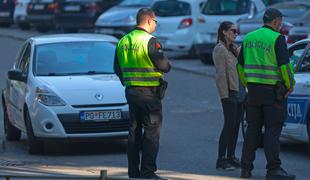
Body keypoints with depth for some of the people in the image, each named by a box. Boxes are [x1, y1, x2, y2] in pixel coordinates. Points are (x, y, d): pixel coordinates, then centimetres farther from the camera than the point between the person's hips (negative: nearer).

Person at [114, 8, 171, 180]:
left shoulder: (123, 41, 8)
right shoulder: (150, 41, -15)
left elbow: (117, 68, 14)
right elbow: (163, 65, -17)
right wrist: (168, 64, 5)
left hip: (131, 91, 7)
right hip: (150, 92, -7)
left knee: (134, 130, 13)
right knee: (151, 131, -2)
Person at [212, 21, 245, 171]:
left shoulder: (234, 48, 17)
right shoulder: (220, 49, -8)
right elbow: (221, 74, -14)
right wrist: (225, 95, -18)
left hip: (239, 92, 8)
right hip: (229, 93, -8)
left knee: (236, 126, 10)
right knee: (229, 125, -8)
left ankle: (231, 157, 17)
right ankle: (221, 160, -4)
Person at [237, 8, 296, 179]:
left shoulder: (249, 38, 10)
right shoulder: (277, 38, -10)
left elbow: (240, 65, 14)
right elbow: (284, 65, -15)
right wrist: (290, 85, -1)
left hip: (253, 90, 6)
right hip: (273, 91, -6)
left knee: (253, 129, 11)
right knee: (272, 130, -3)